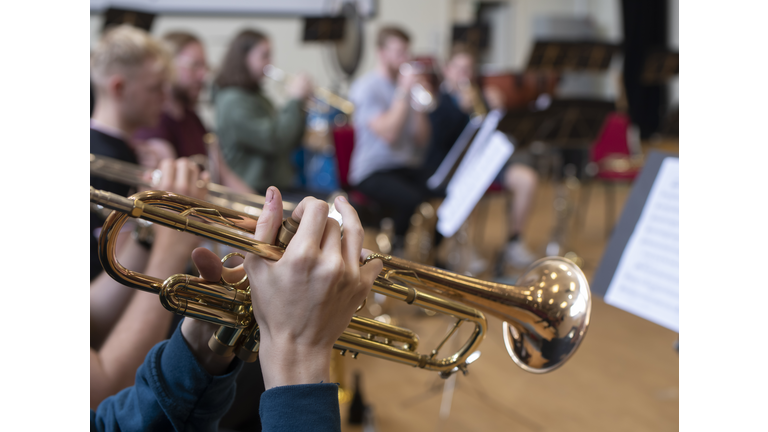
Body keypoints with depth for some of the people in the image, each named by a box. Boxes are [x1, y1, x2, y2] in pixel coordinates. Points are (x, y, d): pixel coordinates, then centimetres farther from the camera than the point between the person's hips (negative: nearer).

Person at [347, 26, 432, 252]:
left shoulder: (404, 84, 14)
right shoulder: (367, 87, -4)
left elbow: (422, 140, 9)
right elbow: (388, 134, -19)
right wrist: (403, 93, -13)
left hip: (408, 167, 6)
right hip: (374, 172, -6)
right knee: (414, 200, -33)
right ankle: (399, 252, -7)